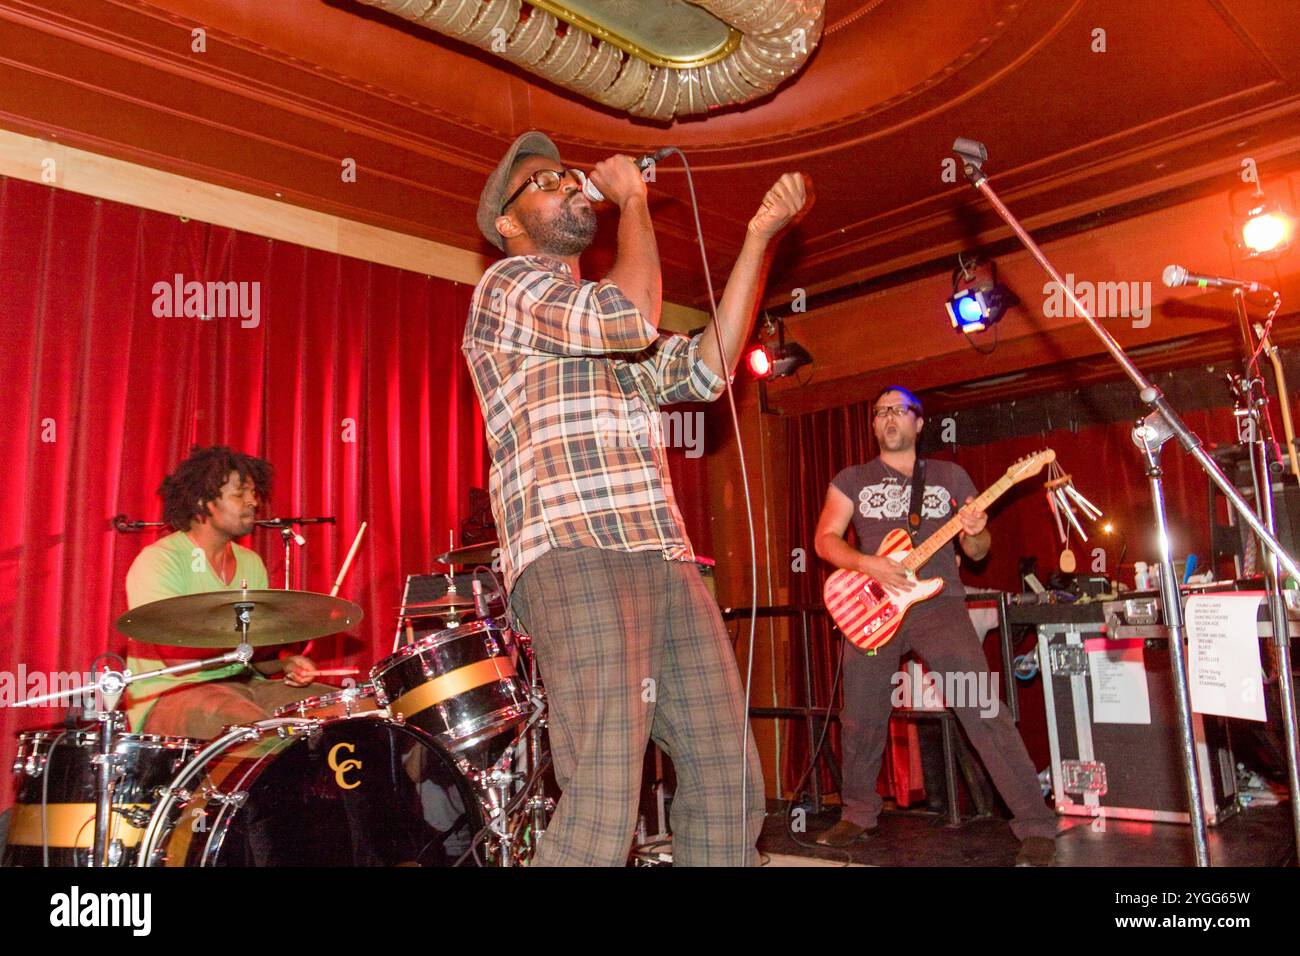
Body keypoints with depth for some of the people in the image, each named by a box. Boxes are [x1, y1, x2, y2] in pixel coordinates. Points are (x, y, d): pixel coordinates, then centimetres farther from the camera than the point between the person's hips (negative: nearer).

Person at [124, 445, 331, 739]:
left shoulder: (251, 563, 12)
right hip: (170, 695, -7)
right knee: (255, 726, -38)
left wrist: (286, 662, -7)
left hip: (243, 685, 7)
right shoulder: (157, 560, -11)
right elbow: (177, 655, -20)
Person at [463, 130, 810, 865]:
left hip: (666, 559, 8)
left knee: (731, 787, 3)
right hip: (573, 557, -8)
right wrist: (634, 198, 5)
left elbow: (704, 370, 17)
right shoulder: (508, 285, 6)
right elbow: (633, 316, -11)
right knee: (605, 805, -17)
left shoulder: (602, 321, 31)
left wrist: (760, 237, 17)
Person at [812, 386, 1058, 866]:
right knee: (861, 722, 7)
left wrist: (974, 534, -11)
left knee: (983, 712, -14)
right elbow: (825, 538, 3)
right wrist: (867, 564, -14)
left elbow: (977, 552, 13)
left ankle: (1036, 826, -4)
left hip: (938, 604, -1)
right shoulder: (851, 480, 13)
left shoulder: (951, 476, 13)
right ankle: (857, 816, 27)